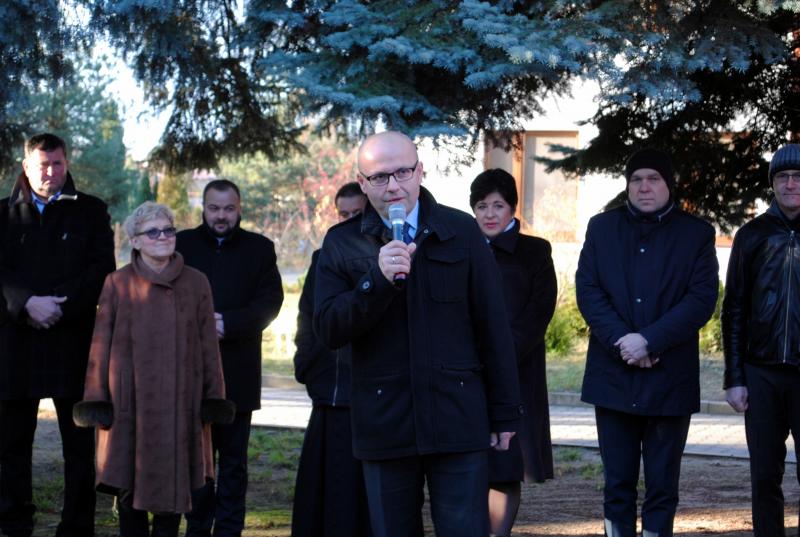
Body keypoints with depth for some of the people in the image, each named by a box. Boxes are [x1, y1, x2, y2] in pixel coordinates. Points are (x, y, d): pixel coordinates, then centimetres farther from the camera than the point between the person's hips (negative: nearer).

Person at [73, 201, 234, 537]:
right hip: (129, 399, -1)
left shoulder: (196, 283, 4)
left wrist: (213, 397, 0)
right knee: (129, 483, 5)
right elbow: (101, 343, 1)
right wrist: (97, 398, -2)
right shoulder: (117, 284, 1)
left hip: (179, 399, 1)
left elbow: (208, 343, 4)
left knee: (171, 480, 5)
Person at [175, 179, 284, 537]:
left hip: (238, 371, 0)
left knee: (233, 460, 4)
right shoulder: (182, 245, 10)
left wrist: (227, 323, -14)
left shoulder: (259, 248, 8)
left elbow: (271, 301, -1)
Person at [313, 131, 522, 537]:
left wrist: (505, 412, 4)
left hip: (457, 418, -1)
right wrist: (377, 279, -20)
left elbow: (493, 327, 5)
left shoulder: (461, 232, 4)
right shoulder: (342, 244, 4)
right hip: (384, 424, 1)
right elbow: (327, 330, -5)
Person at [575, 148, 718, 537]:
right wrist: (620, 339, -14)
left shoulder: (696, 233, 4)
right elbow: (587, 289, 1)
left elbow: (703, 298, -5)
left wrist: (650, 340, -16)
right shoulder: (602, 227, 10)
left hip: (671, 377, -1)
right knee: (617, 481, 6)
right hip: (613, 375, 2)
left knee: (662, 484, 3)